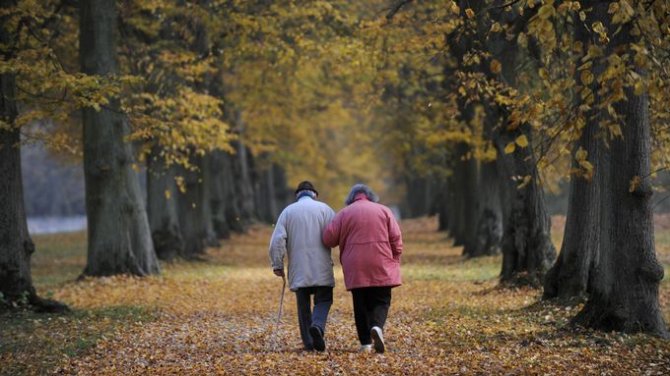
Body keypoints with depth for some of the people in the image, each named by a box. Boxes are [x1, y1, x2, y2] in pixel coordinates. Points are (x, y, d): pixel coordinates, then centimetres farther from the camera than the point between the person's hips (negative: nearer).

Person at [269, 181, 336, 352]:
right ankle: (317, 326, -23)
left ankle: (308, 342, 7)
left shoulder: (288, 211, 8)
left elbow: (277, 240, -2)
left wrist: (277, 265, 3)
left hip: (298, 268, 2)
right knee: (323, 300, 5)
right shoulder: (324, 208, 4)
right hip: (321, 268, -2)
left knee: (303, 304, 10)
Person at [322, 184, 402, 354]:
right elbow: (396, 239, 2)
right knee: (381, 301, 5)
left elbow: (328, 238, 1)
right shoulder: (383, 210, 8)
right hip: (381, 268, 0)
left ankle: (365, 342, 4)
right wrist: (395, 262, 11)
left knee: (361, 304, 8)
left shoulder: (344, 213, 6)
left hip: (355, 269, 0)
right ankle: (377, 326, -23)